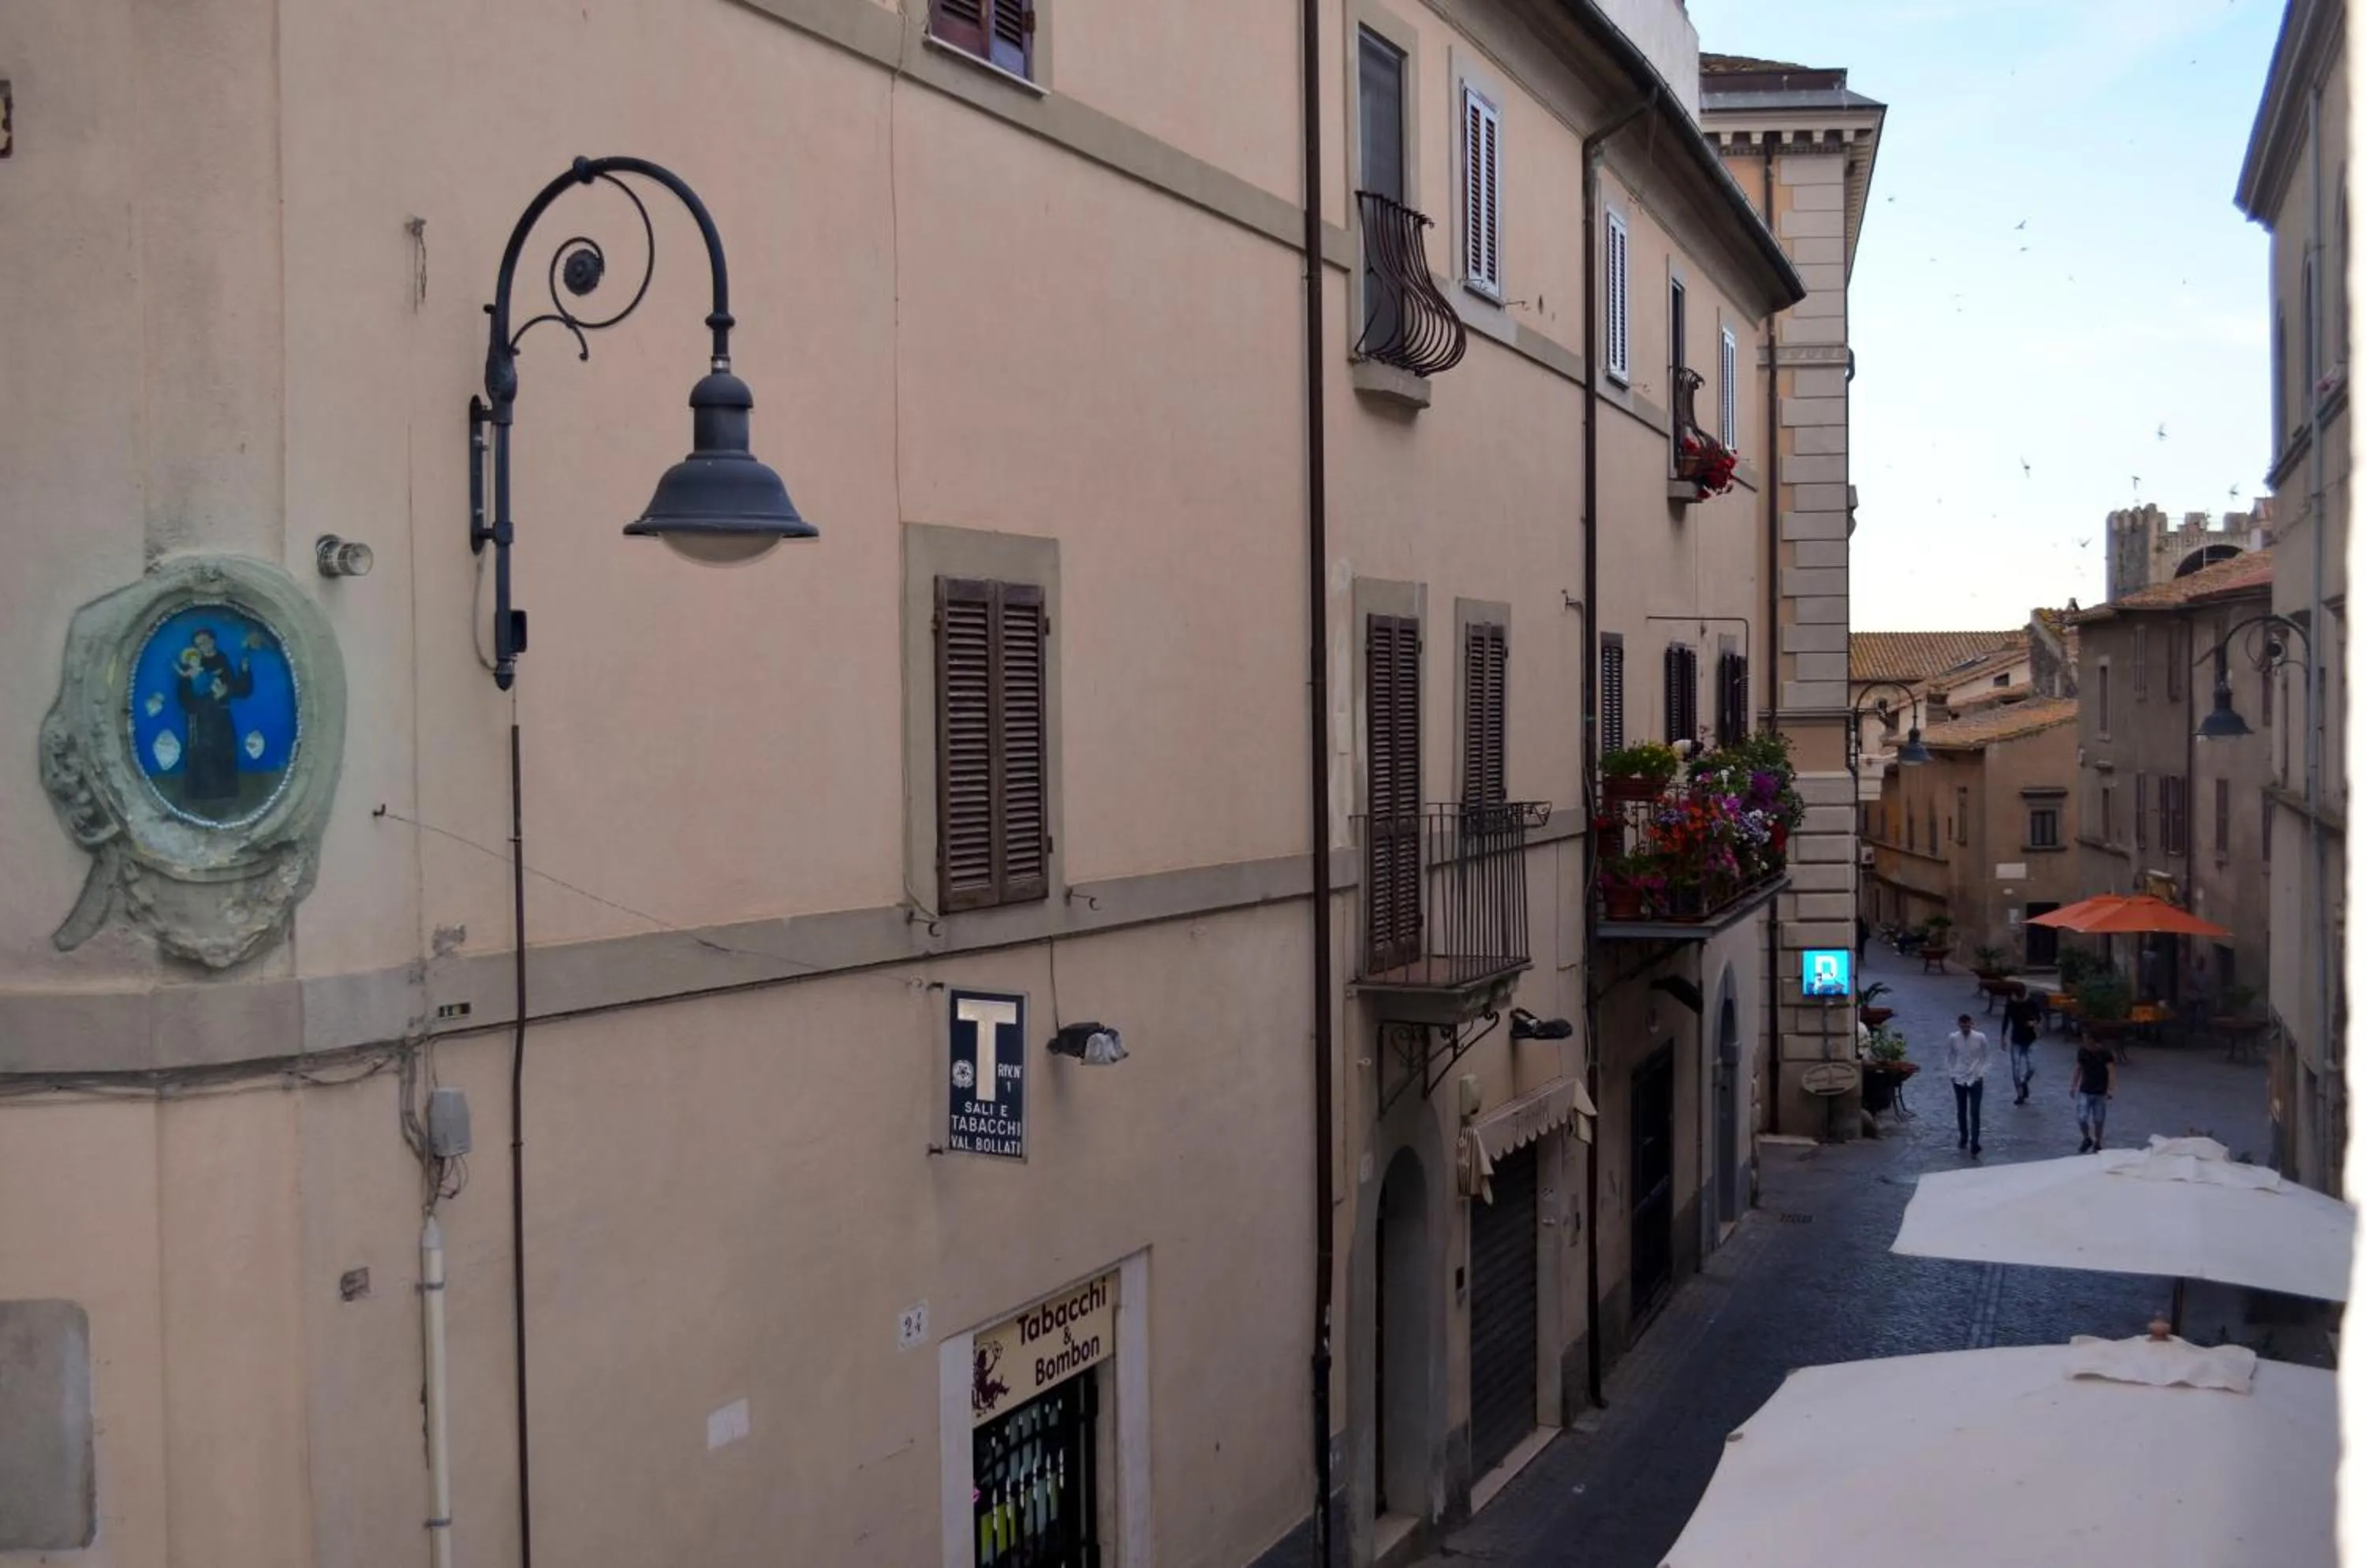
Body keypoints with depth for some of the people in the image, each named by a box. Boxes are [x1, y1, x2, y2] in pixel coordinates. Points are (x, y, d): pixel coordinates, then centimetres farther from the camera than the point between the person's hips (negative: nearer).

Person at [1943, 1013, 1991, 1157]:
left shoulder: (1981, 1038, -9)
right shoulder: (1953, 1038, -6)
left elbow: (1985, 1058, 1)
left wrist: (1982, 1075, -6)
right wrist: (1951, 1074, 0)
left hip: (1975, 1079, -2)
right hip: (1959, 1079, 2)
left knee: (1974, 1113, -6)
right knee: (1961, 1111, 15)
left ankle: (1974, 1145, -7)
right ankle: (1963, 1138, 34)